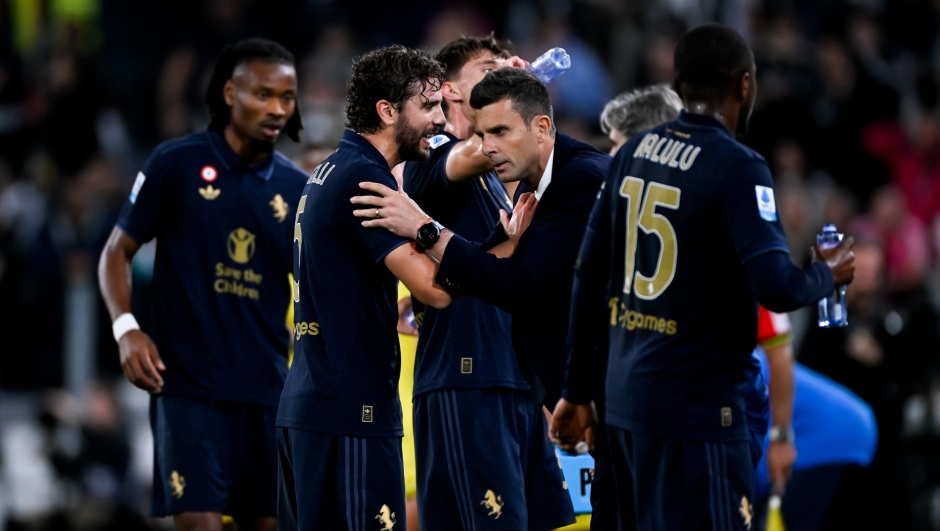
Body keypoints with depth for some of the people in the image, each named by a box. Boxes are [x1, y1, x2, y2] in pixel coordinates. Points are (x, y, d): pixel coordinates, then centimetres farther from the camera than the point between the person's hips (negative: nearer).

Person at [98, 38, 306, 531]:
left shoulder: (296, 187, 8)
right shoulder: (177, 163, -2)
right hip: (189, 385, -4)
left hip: (268, 390, 4)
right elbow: (117, 252, 3)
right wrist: (126, 328, -13)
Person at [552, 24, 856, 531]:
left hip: (625, 397, 7)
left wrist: (577, 389, 18)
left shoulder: (634, 152, 8)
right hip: (695, 409, -7)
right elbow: (777, 288, -20)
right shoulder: (736, 168, -13)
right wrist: (827, 275, 2)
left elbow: (590, 276, 11)